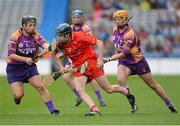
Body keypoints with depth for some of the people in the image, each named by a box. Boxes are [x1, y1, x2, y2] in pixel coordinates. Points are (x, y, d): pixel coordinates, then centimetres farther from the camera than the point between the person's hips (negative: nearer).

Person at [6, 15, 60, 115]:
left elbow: (44, 44, -28)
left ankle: (52, 110, -1)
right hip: (14, 68, -3)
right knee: (19, 95, -11)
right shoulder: (15, 37, -16)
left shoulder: (36, 36, -8)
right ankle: (16, 96, 27)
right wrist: (25, 59, -31)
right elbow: (11, 55, -19)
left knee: (41, 87, -8)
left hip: (30, 66, 3)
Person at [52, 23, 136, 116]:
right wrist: (60, 67, -2)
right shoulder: (59, 43, -10)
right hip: (77, 66, 4)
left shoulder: (79, 36, -22)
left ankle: (127, 93, 28)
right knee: (79, 89, -21)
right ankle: (95, 110, -27)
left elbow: (99, 43, -17)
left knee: (109, 89, 0)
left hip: (91, 62, -4)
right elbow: (53, 54, 9)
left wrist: (100, 59, -22)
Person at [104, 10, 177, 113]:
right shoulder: (115, 30, -3)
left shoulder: (130, 34, -27)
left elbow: (123, 53, -30)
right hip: (124, 62, 5)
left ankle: (169, 104, 22)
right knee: (121, 80, -25)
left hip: (138, 61, -5)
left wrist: (109, 60, -33)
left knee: (153, 84, 5)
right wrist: (116, 54, 12)